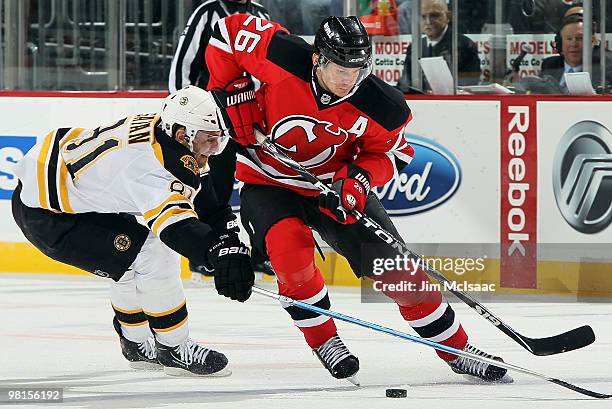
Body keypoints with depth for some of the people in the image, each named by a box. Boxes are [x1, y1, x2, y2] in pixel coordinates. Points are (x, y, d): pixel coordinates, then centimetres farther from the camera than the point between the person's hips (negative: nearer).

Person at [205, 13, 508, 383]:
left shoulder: (382, 107, -23)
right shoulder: (282, 57, -28)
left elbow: (391, 153, -5)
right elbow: (228, 30, -14)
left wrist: (359, 179, -24)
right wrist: (233, 92, -17)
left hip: (337, 184, 2)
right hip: (268, 182, -1)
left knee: (395, 264, -3)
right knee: (289, 243, -31)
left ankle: (458, 349, 12)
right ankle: (324, 340, -9)